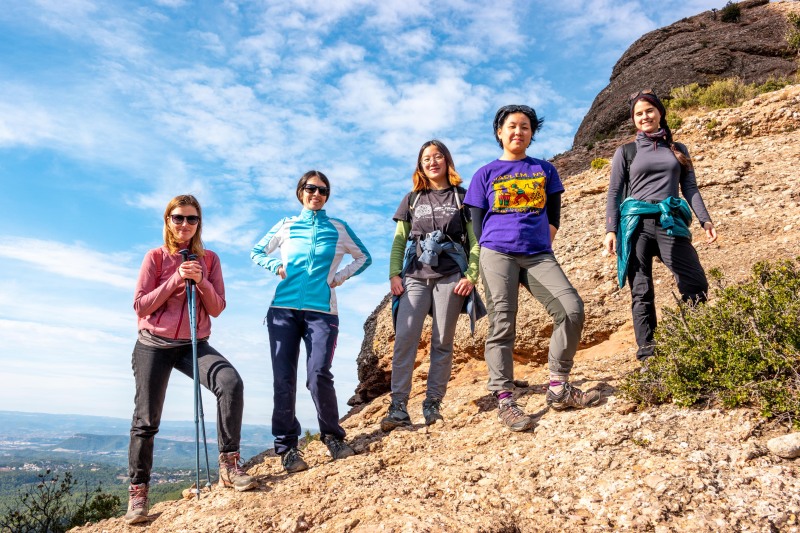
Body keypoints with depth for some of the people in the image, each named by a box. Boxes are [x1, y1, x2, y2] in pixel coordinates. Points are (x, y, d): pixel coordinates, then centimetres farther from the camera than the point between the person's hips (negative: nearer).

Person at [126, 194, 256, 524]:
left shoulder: (209, 259, 4)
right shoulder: (156, 257, -2)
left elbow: (217, 309, 1)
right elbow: (140, 306, -7)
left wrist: (201, 281, -17)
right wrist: (176, 279, -16)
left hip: (194, 345, 1)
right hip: (154, 345, -1)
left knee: (231, 383, -26)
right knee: (146, 420, 2)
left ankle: (229, 464, -18)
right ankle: (138, 491, 18)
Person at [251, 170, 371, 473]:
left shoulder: (338, 228, 13)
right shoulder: (286, 226, 15)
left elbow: (364, 257, 20)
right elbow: (257, 252, 23)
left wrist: (340, 276, 4)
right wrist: (276, 266, 3)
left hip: (321, 310, -1)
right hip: (283, 309, 2)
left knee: (318, 375, -17)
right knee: (283, 380, -3)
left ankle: (333, 437, 3)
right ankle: (286, 447, 7)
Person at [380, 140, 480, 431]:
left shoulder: (462, 197, 10)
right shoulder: (412, 199, 16)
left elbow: (475, 241, 5)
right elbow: (399, 241, 14)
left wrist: (471, 276, -7)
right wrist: (394, 274, 1)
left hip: (450, 277, -1)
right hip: (415, 277, 2)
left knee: (442, 342, -2)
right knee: (404, 338, -11)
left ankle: (433, 405, 5)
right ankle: (398, 407, -9)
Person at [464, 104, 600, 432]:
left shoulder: (545, 170, 18)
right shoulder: (485, 174, 12)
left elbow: (553, 217, 17)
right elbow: (477, 223, 9)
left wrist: (542, 245, 4)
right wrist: (488, 255, -1)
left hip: (539, 255, 2)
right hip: (497, 255, -2)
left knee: (572, 309, -13)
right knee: (502, 326, -7)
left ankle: (559, 388, 1)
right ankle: (504, 401, -2)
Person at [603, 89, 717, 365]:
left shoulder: (678, 149, 19)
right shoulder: (626, 152, 13)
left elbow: (690, 188, 16)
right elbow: (614, 194, 7)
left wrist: (705, 220, 2)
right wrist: (610, 230, -4)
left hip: (671, 222, 2)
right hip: (636, 224, -1)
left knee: (696, 285, -10)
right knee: (641, 292, -1)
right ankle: (646, 352, 2)